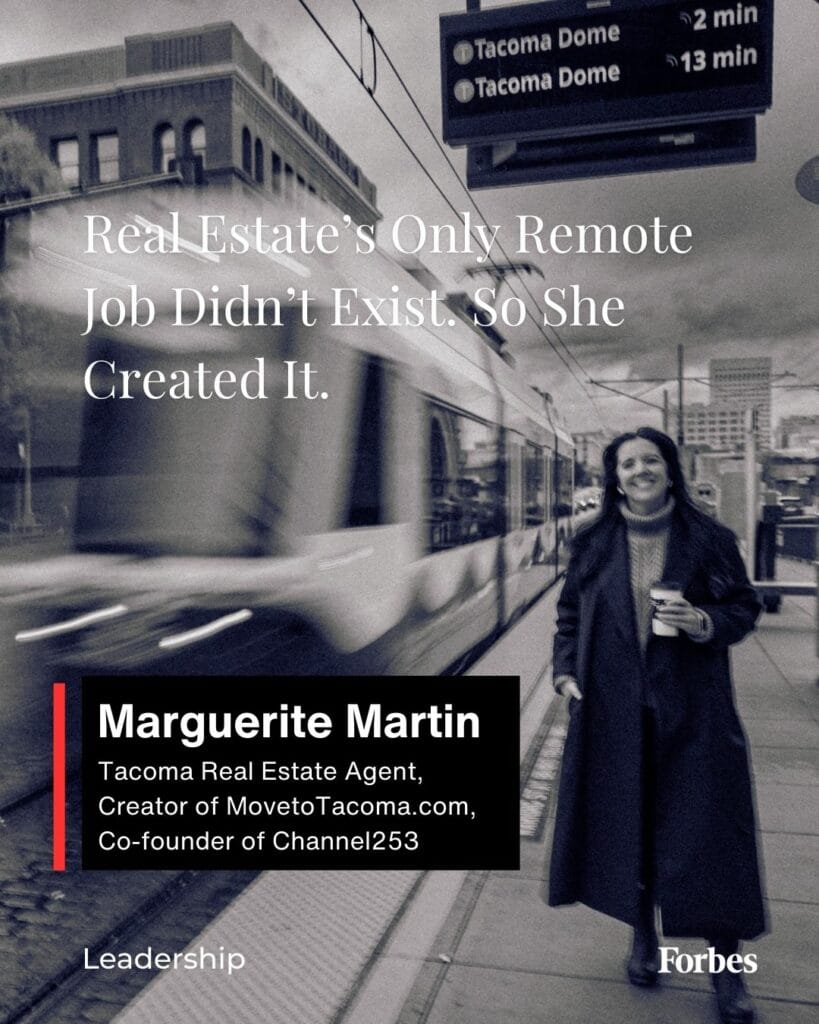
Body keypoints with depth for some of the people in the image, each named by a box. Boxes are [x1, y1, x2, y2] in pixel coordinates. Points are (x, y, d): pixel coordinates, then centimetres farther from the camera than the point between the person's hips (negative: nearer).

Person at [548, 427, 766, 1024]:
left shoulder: (709, 538, -2)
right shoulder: (594, 544, 2)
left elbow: (745, 606, 2)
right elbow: (570, 612, 10)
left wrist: (705, 622, -17)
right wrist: (567, 671, 0)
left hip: (692, 711, -1)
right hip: (615, 710, 2)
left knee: (707, 828, 3)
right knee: (628, 821, 11)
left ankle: (726, 964, 22)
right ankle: (644, 938, 34)